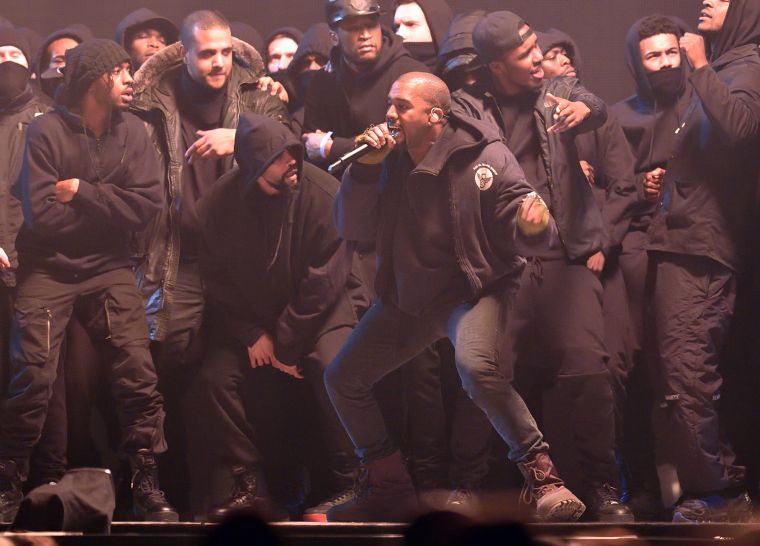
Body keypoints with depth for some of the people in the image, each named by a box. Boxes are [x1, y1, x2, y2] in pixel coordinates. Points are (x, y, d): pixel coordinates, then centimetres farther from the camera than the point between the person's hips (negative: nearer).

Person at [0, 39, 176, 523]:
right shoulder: (46, 132, -9)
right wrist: (108, 204, -8)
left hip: (108, 267, 3)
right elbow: (41, 215, -17)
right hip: (49, 268, -3)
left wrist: (82, 192, -13)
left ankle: (148, 487, 1)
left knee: (139, 373, -9)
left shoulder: (131, 132, 2)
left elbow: (148, 205, -8)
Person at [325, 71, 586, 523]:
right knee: (343, 379, 4)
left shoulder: (484, 156, -16)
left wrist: (533, 226, -40)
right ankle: (389, 488, 22)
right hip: (407, 293, 6)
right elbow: (352, 229, -6)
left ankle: (541, 474, -23)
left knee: (476, 366, -36)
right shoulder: (389, 157, -3)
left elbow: (519, 228, -15)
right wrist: (365, 168, -19)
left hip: (473, 287, -6)